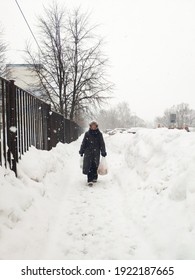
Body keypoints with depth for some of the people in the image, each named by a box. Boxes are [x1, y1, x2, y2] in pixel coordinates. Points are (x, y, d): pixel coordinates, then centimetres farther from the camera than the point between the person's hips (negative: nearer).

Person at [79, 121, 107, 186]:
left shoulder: (99, 134, 4)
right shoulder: (87, 134, 4)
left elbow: (102, 144, 6)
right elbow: (83, 143, 8)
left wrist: (103, 152, 2)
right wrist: (81, 151, 8)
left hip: (96, 153, 1)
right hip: (88, 152, 0)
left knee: (95, 166, 6)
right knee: (89, 166, -8)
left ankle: (94, 178, 26)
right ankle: (90, 180, -9)